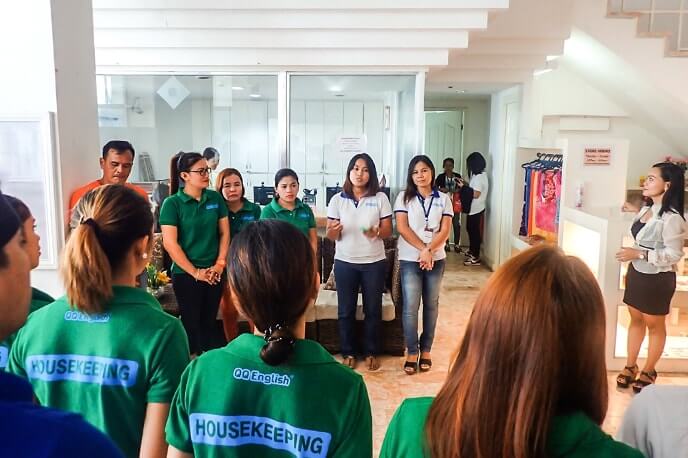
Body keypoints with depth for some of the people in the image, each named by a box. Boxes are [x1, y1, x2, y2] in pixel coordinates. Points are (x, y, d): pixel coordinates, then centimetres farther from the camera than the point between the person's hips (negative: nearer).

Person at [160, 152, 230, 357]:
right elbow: (170, 243, -13)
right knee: (191, 322, 8)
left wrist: (220, 264, -5)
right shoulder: (172, 203, -9)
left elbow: (224, 233, 6)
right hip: (185, 274, -3)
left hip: (215, 273, 3)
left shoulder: (215, 198, 2)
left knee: (210, 321, 14)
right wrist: (196, 273, -12)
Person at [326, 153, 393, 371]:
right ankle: (348, 353, 25)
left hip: (374, 262, 0)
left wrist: (376, 232, -24)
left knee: (373, 310, 9)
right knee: (346, 311, 8)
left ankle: (371, 352, 26)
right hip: (344, 263, 1)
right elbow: (331, 235, -1)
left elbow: (388, 231, -2)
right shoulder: (337, 200, -2)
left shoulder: (380, 198, -3)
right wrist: (335, 230, -25)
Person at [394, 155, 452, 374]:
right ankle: (411, 352, 9)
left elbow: (445, 231, -3)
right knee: (410, 307, -3)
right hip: (410, 259, -2)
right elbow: (402, 228, -8)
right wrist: (422, 249, -16)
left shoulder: (443, 199, 4)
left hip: (436, 259, 2)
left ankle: (426, 350, 21)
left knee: (431, 305, 9)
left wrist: (429, 251, -17)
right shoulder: (404, 197, 1)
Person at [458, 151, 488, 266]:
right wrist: (465, 183, 10)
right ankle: (472, 251, 36)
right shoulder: (480, 174, 9)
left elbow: (475, 194, -25)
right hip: (474, 208, 10)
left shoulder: (479, 177, -22)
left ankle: (476, 258, 5)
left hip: (476, 209, -10)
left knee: (474, 232, -3)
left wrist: (464, 187, -16)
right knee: (470, 229, 21)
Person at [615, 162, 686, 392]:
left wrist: (638, 254, -25)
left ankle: (648, 371, 27)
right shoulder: (646, 209, 3)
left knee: (654, 325, 11)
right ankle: (630, 366, 29)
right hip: (637, 273, 7)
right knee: (635, 320, 16)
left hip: (657, 279, -7)